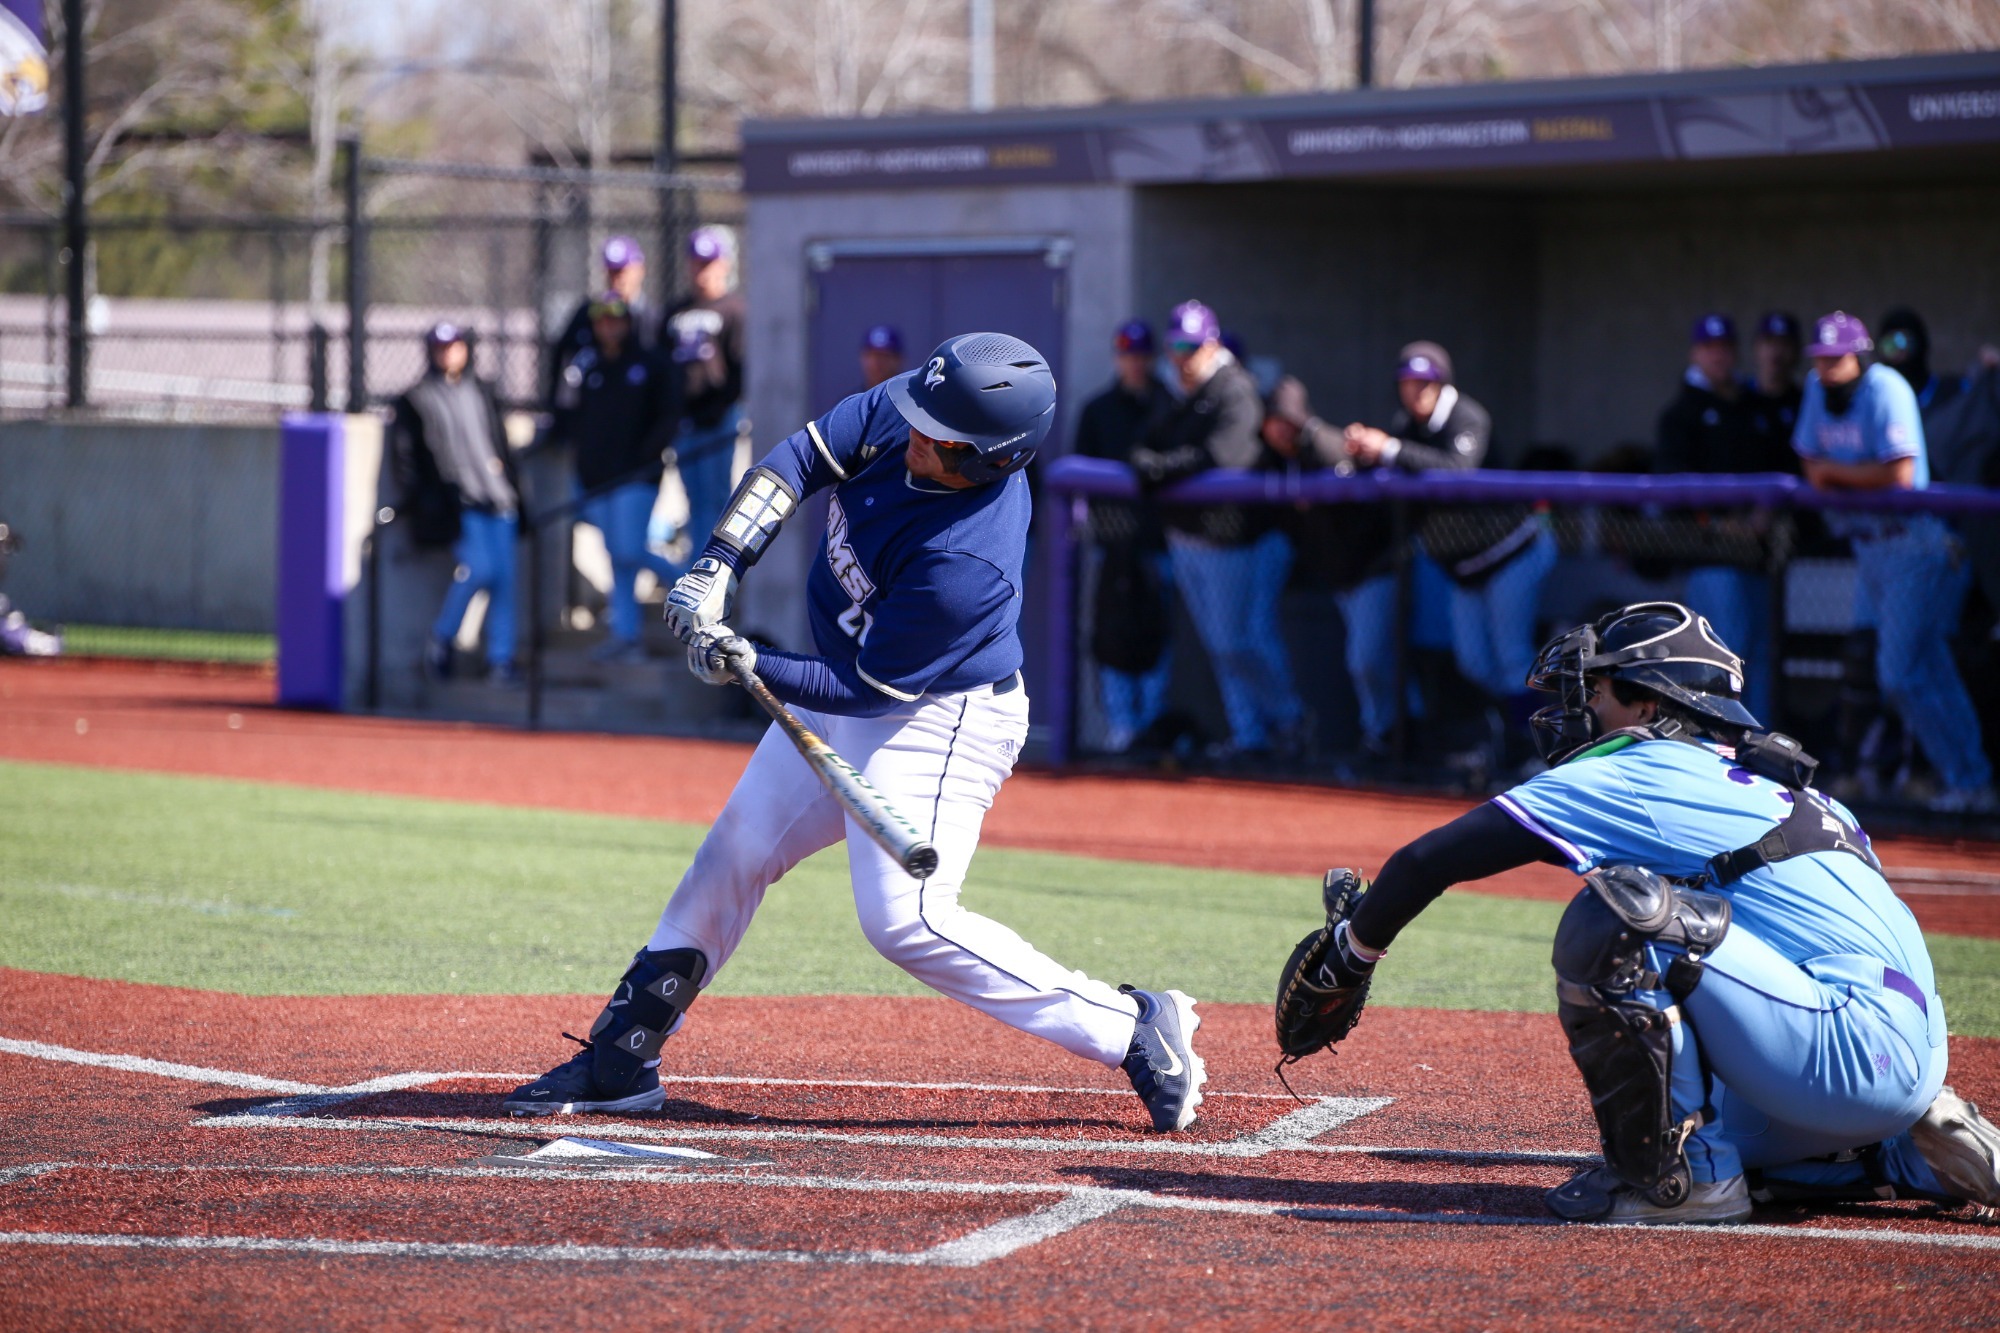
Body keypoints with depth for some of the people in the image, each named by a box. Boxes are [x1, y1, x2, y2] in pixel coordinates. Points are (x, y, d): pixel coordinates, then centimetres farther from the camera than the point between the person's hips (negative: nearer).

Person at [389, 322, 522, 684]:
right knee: (478, 568, -20)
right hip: (458, 502, -5)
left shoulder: (482, 392, 20)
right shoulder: (417, 400, 6)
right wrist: (413, 501, -5)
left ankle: (501, 658, 4)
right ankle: (441, 640, 0)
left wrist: (512, 488, 17)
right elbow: (404, 456, 4)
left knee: (503, 576, -2)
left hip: (498, 499, 5)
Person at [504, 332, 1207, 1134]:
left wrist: (754, 668, -32)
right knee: (732, 857, 12)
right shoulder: (900, 413, -16)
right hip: (841, 696, 9)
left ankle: (1136, 1031, -11)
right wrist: (717, 568, -15)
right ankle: (621, 1060, 24)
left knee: (905, 918, -19)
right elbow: (803, 460, -5)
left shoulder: (966, 564, -34)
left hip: (937, 723, -9)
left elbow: (870, 689, -26)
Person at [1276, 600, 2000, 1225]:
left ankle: (1684, 1174, -12)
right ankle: (1916, 1153, 18)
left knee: (1611, 916, -17)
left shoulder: (1635, 773, -2)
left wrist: (1346, 957, 14)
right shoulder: (1766, 778, 23)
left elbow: (1428, 860, -1)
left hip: (1855, 1047, -9)